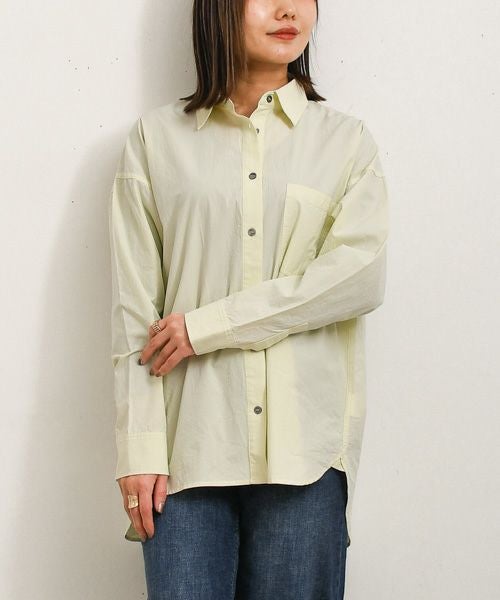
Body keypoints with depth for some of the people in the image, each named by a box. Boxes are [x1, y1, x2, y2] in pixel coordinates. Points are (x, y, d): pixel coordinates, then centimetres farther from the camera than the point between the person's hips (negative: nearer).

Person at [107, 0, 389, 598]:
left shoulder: (346, 140, 10)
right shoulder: (156, 138, 9)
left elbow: (360, 277, -6)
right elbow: (133, 308, 3)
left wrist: (206, 325, -9)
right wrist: (139, 445, -5)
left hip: (305, 442, 0)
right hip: (191, 441, 0)